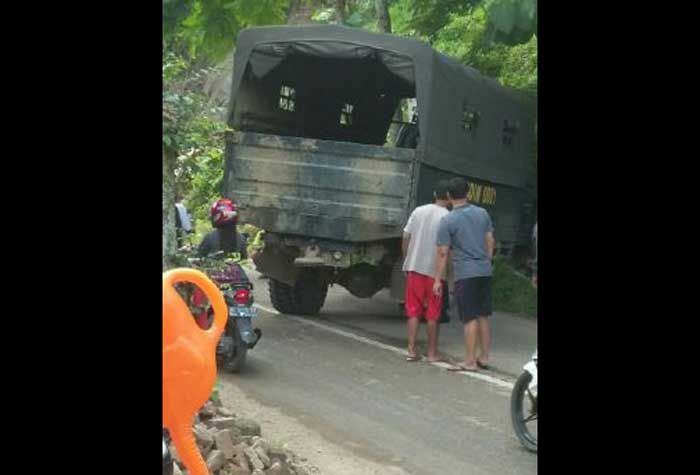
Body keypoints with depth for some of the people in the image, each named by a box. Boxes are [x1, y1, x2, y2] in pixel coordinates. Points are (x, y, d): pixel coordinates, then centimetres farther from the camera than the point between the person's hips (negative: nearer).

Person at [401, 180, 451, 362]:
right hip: (435, 270, -3)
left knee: (413, 311, 9)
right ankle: (432, 352, 13)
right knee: (433, 314, 7)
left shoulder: (418, 211, 3)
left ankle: (412, 350, 5)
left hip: (414, 267, 3)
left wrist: (406, 263, 16)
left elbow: (405, 240, 5)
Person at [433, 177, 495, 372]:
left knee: (470, 319, -2)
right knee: (483, 317, 13)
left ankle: (470, 362, 2)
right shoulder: (483, 213, 6)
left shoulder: (448, 221, -9)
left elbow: (442, 253, -9)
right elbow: (490, 241, 13)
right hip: (485, 272, 5)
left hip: (465, 274, -5)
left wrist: (437, 280, -4)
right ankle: (484, 358, 19)